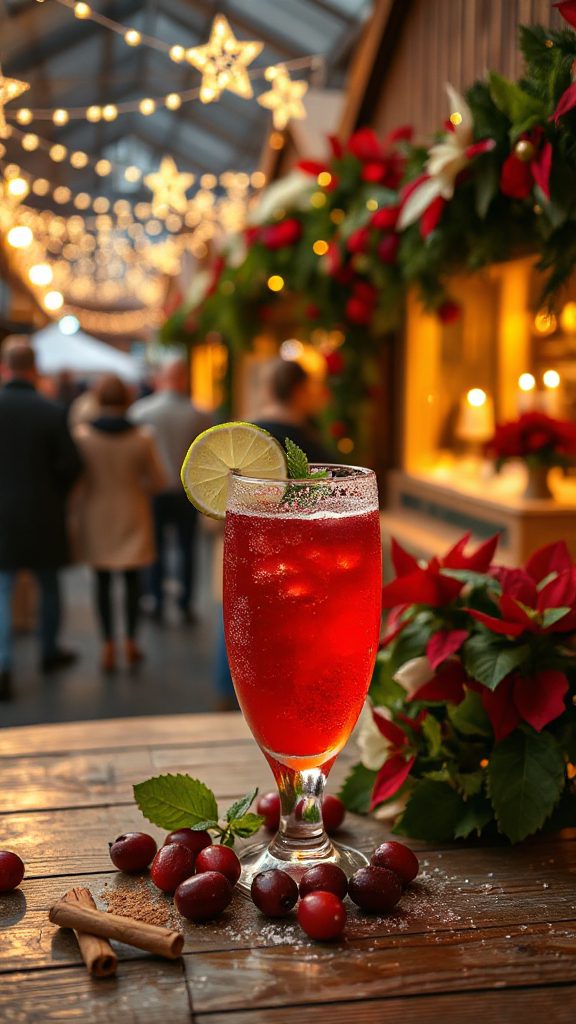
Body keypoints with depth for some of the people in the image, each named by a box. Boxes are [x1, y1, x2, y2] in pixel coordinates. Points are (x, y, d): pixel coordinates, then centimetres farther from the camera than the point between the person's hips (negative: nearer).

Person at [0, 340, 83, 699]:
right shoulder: (53, 413, -11)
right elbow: (71, 465, -11)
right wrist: (55, 494, 8)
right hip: (43, 516, 0)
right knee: (49, 585, 19)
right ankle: (50, 650, 33)